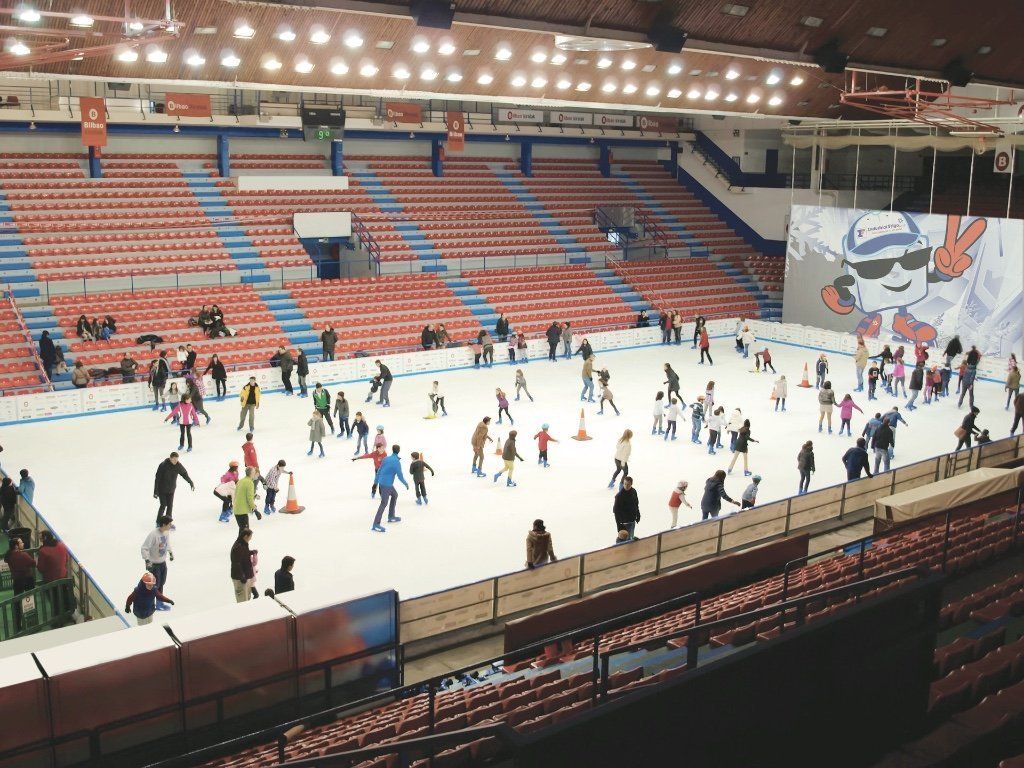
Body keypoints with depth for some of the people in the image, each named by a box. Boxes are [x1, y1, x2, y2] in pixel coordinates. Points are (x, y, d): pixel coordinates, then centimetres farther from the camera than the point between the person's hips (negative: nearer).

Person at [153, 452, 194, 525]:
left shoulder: (178, 465, -9)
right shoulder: (163, 465, -22)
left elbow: (185, 474, 9)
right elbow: (157, 478, -19)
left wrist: (191, 483, 16)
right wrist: (155, 491, -20)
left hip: (171, 490, 4)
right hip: (162, 489, -4)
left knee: (170, 505, 5)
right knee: (163, 505, -6)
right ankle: (158, 522, 11)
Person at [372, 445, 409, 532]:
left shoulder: (386, 459, 6)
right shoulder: (397, 462, -15)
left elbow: (379, 471, 13)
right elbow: (400, 476, -13)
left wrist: (376, 482, 22)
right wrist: (406, 484, 3)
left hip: (381, 482, 8)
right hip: (387, 485, -8)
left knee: (394, 495, 26)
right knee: (384, 503, -9)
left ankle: (391, 516, 32)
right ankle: (376, 525, -14)